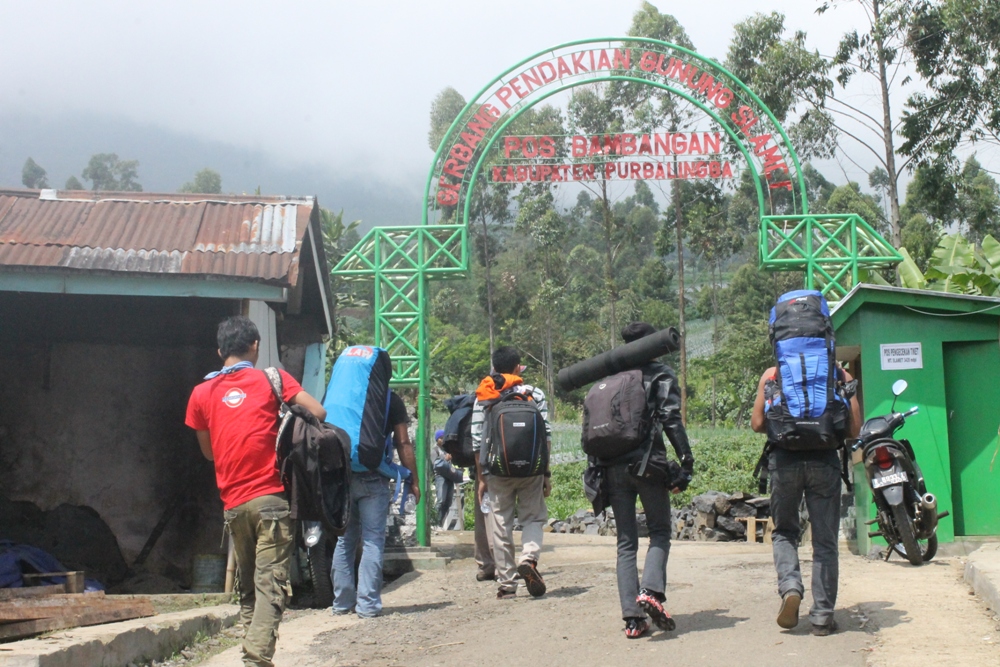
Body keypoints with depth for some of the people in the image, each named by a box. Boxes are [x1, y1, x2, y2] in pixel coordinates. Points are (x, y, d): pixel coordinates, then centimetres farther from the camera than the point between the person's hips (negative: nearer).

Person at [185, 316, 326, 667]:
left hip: (233, 503, 4)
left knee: (247, 585, 16)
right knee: (270, 583, -7)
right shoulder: (271, 378, 3)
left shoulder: (201, 393, 12)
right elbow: (318, 412, -4)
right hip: (271, 497, -3)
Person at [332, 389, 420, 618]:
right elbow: (403, 443, -2)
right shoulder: (391, 400, 0)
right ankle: (368, 604, -3)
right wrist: (413, 481, 4)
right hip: (373, 479, -3)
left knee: (344, 540, 12)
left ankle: (342, 601, 15)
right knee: (373, 541, 0)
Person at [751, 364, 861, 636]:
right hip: (824, 460, 0)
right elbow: (854, 429, 4)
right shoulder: (841, 375, 7)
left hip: (784, 458, 0)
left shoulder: (772, 374, 8)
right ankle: (822, 616, 8)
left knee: (784, 531, 17)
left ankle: (789, 586, -8)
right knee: (825, 540, 7)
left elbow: (758, 424, 5)